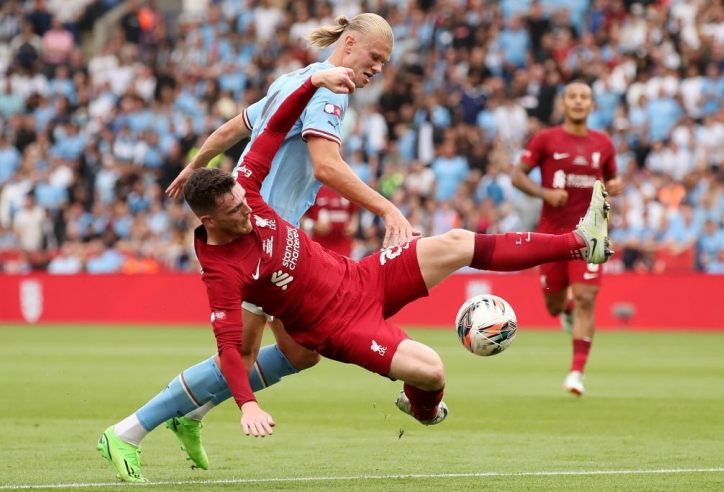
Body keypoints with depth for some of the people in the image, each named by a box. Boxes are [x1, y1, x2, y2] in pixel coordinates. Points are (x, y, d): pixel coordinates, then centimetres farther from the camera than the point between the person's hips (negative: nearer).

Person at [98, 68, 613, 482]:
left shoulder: (242, 194, -8)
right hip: (338, 326, -7)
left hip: (360, 278, 7)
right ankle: (422, 408, 17)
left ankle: (580, 242, 9)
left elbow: (275, 130, 0)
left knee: (455, 244, 1)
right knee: (431, 371, -24)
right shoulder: (221, 271, -25)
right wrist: (247, 404, -40)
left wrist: (314, 82, -12)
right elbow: (230, 346, -26)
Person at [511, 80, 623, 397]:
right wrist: (545, 193, -18)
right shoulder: (545, 140, -1)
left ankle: (577, 371, -15)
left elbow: (610, 179, 20)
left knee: (585, 299, -15)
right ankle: (567, 309, 48)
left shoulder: (603, 144, 6)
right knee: (554, 306, 8)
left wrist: (615, 187, -4)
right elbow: (517, 175, -2)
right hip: (552, 231, 0)